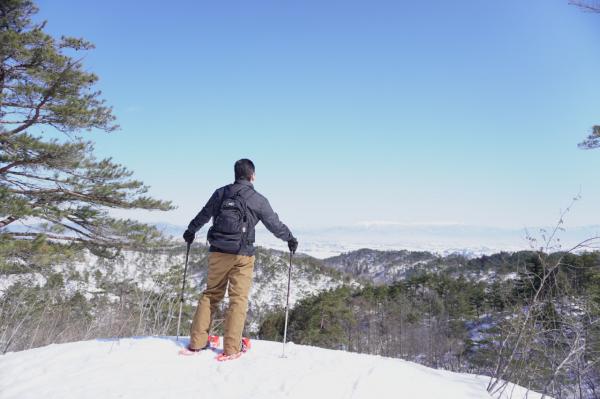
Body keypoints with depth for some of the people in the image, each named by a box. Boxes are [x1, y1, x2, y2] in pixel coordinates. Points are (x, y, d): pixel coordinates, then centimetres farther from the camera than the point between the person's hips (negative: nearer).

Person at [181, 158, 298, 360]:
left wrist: (190, 231, 35)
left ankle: (197, 342, 16)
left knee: (211, 294, 14)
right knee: (238, 299, 4)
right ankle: (231, 348, 6)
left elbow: (203, 215, 18)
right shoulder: (258, 200, -3)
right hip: (241, 255, -4)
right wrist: (290, 239, 22)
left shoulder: (221, 193, 7)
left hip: (217, 252, 4)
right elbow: (275, 225, 4)